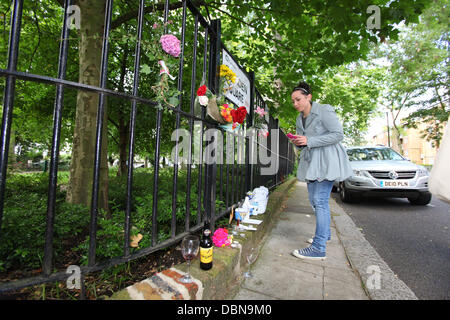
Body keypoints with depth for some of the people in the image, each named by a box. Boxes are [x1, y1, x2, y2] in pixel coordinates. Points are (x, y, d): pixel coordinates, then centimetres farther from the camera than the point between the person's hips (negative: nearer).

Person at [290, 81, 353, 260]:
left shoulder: (324, 111, -8)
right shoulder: (299, 119, 14)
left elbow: (338, 134, -14)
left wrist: (309, 141, -21)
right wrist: (298, 142, -4)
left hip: (327, 160, -8)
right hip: (311, 162, 8)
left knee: (320, 200, -13)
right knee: (314, 200, 12)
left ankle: (319, 248, -7)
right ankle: (325, 234, 33)